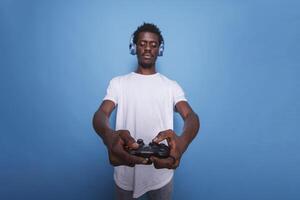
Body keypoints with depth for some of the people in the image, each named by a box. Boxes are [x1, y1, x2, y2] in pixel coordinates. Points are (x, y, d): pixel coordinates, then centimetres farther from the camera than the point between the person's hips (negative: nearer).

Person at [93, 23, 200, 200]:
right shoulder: (118, 83, -1)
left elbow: (192, 117, -14)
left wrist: (182, 141, -39)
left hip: (161, 175, 1)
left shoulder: (172, 86, 0)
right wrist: (109, 137, -40)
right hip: (126, 173, 0)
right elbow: (100, 114, -14)